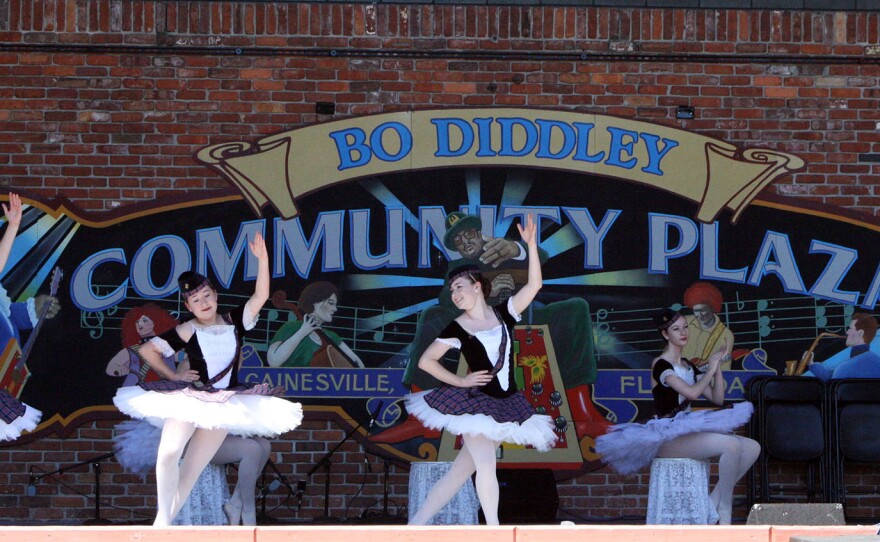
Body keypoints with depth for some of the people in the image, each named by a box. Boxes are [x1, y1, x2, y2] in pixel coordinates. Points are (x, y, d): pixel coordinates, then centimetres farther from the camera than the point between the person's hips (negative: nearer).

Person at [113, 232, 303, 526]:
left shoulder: (233, 321, 3)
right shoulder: (186, 332, -3)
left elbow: (261, 296, -7)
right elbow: (147, 350, 3)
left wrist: (262, 259, -18)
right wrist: (172, 376, 0)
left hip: (225, 403, 2)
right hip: (190, 398, -2)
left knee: (193, 469, 0)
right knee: (168, 453, -23)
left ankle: (167, 519, 4)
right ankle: (162, 518, -20)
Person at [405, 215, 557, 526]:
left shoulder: (504, 314, 3)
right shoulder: (456, 329, -4)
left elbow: (534, 285, -6)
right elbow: (425, 361, 1)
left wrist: (531, 244, -15)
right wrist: (460, 382, -4)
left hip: (505, 405, 3)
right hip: (475, 403, -3)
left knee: (461, 471, 4)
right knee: (486, 468, -14)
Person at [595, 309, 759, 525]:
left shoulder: (688, 366, 18)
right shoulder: (661, 365, -8)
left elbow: (717, 398, 14)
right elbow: (692, 393, -22)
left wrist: (718, 365, 4)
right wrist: (711, 369, -7)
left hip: (687, 432, 9)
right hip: (668, 439, -9)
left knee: (752, 447, -6)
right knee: (732, 445, -28)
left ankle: (714, 500, -4)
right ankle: (724, 511, -17)